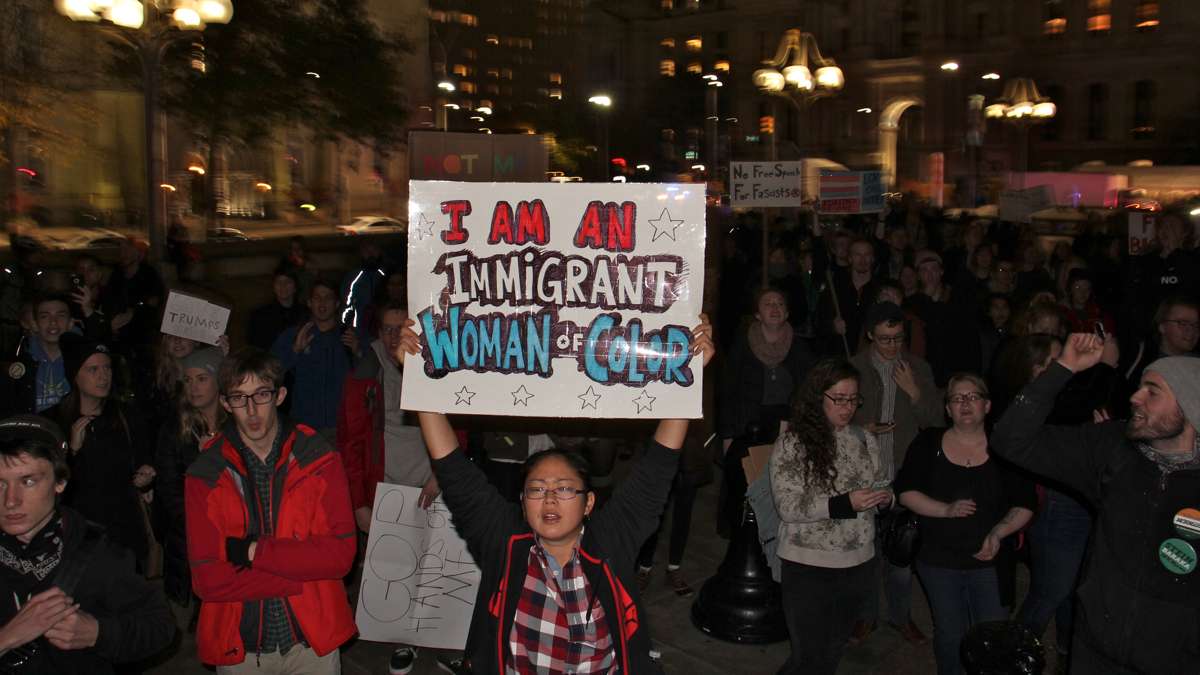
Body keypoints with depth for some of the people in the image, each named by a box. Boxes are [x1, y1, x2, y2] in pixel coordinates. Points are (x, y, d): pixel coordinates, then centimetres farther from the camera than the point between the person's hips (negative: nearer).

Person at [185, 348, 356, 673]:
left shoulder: (319, 460, -6)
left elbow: (340, 554, -14)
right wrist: (302, 576, -18)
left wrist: (253, 551, -18)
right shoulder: (205, 475, -6)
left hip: (312, 640, 0)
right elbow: (206, 579, -13)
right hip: (238, 647, 0)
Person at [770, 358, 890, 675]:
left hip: (858, 563, 5)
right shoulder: (792, 443, -12)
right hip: (808, 566, -5)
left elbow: (883, 485, 13)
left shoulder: (865, 440, 3)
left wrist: (885, 496, -10)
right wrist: (844, 504, -27)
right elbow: (787, 506, -18)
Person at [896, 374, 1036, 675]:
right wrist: (946, 510, -20)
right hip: (938, 562, 0)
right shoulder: (928, 444, -3)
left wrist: (998, 532, -18)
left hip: (990, 562, 0)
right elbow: (906, 492, -5)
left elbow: (1026, 504, -2)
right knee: (949, 638, 13)